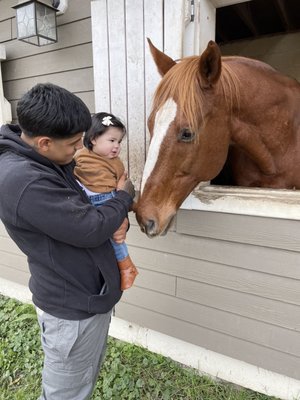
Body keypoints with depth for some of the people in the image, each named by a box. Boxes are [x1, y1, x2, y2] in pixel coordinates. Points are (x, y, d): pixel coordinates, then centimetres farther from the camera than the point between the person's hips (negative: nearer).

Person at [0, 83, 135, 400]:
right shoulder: (26, 183, -31)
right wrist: (125, 196, -9)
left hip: (86, 295, 9)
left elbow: (80, 208, 11)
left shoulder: (50, 160, 1)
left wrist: (117, 220, -11)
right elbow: (90, 229, -28)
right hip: (72, 309, -9)